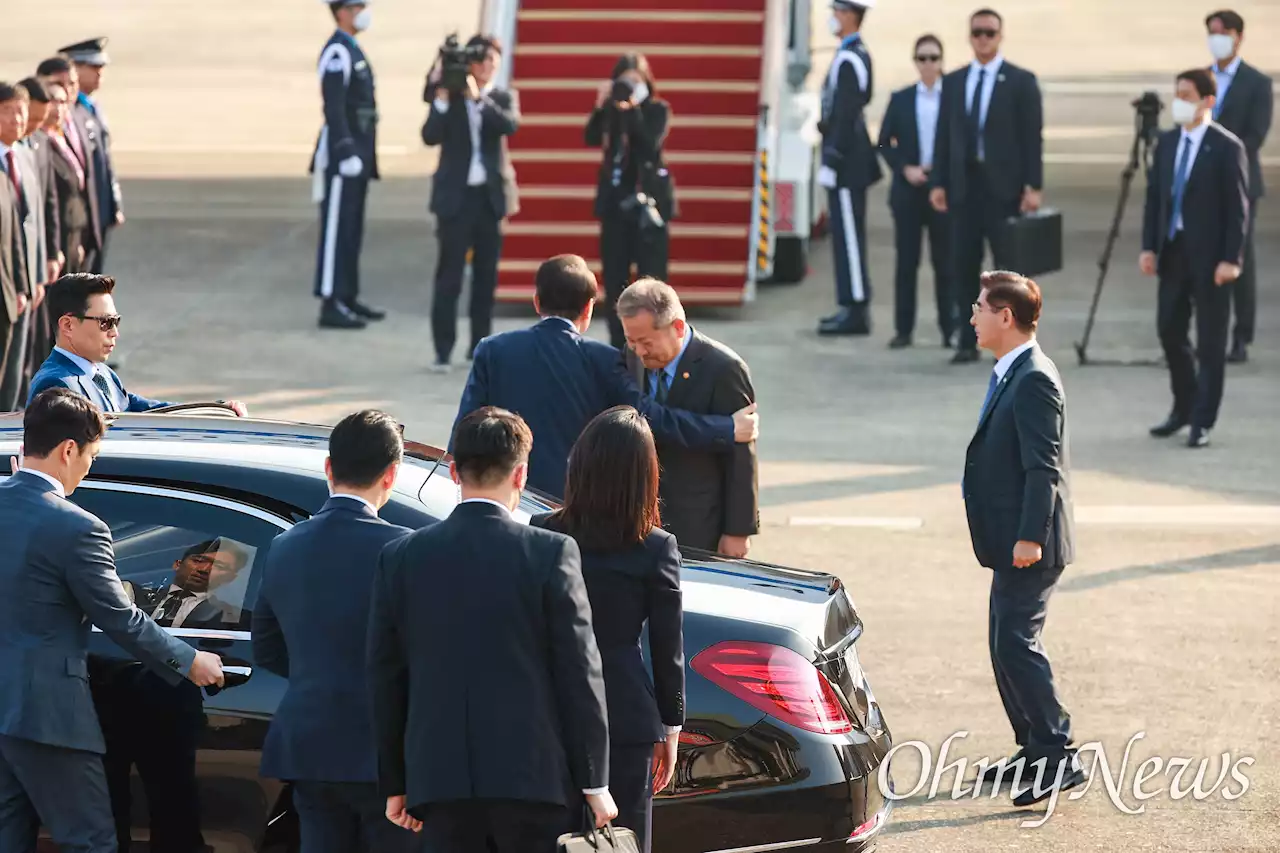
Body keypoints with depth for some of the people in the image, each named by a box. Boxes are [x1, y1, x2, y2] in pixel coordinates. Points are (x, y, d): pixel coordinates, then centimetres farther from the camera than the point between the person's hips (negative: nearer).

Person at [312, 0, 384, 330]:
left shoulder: (352, 50, 16)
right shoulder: (337, 52, -15)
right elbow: (334, 109, -20)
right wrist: (346, 152, -23)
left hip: (357, 152, 10)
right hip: (342, 154, -10)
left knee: (352, 229, 14)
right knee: (337, 228, -7)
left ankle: (347, 297, 20)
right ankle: (330, 305, -6)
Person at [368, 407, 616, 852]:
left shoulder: (400, 558, 2)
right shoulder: (551, 553, -7)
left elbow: (385, 680, 7)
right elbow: (579, 675, -5)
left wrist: (395, 783, 15)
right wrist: (594, 782, 1)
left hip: (440, 779, 3)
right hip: (535, 777, -2)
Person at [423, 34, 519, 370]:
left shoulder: (504, 98, 6)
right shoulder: (448, 97, 1)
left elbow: (510, 125, -15)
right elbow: (430, 136, -11)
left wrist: (477, 98, -22)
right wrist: (441, 99, -21)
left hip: (490, 195, 2)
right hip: (456, 195, -2)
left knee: (486, 274, 8)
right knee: (449, 275, -6)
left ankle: (480, 345, 17)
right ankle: (443, 350, -7)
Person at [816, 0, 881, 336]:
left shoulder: (848, 60, -17)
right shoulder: (858, 54, 14)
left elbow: (844, 116, -21)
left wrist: (830, 163, -20)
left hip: (846, 160, -10)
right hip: (850, 160, 10)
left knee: (848, 234, -7)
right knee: (847, 234, 13)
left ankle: (856, 312, -5)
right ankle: (853, 306, 18)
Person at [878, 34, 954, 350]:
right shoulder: (901, 99, 7)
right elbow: (885, 142, 8)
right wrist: (905, 169, -6)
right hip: (908, 190, 2)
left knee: (945, 261, 2)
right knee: (906, 261, 3)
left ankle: (950, 328, 7)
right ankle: (903, 329, 7)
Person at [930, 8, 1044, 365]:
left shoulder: (1021, 81, 0)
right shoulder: (953, 82, 12)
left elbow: (1032, 138, -4)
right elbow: (944, 136, 11)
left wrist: (1033, 187, -11)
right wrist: (938, 182, 3)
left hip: (1003, 187, -3)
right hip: (963, 185, 3)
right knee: (964, 266, 2)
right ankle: (968, 341, 7)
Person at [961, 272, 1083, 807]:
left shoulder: (1034, 380, -17)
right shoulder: (1011, 375, 14)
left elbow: (1043, 467, -22)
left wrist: (1030, 537, -25)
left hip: (1029, 545, -11)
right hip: (1012, 542, 11)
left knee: (1016, 643, -12)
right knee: (1006, 645, 14)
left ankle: (1058, 757, -10)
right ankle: (1034, 749, 22)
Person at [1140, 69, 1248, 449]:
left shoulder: (1227, 147, -9)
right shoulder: (1167, 142, 9)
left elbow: (1238, 208, -10)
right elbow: (1154, 197, 12)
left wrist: (1231, 259, -16)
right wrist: (1149, 246, 4)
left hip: (1209, 256, -6)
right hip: (1172, 250, 6)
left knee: (1210, 340, 1)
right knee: (1169, 331, 9)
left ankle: (1202, 422, 5)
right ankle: (1184, 408, 25)